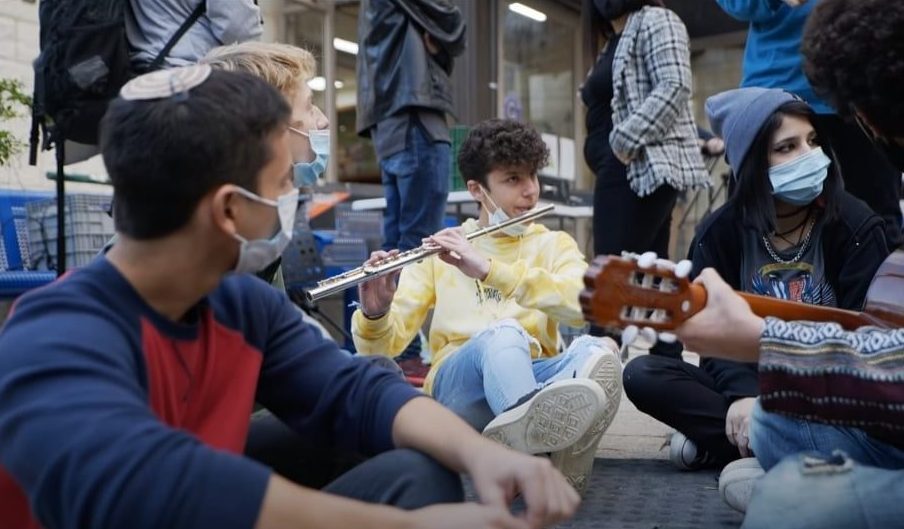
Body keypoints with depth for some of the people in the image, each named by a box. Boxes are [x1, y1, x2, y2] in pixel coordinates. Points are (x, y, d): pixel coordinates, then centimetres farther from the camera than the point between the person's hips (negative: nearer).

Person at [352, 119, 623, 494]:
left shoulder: (554, 245, 13)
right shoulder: (440, 252, 11)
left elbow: (582, 304, -11)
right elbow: (382, 346, 3)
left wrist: (489, 269, -22)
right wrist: (374, 313, -21)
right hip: (458, 388, -1)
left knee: (597, 350, -31)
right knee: (504, 332, -35)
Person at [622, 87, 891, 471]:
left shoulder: (856, 227, -6)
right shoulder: (719, 232, -3)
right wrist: (742, 395, -27)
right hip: (748, 381, 2)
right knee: (642, 375, -21)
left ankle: (719, 443, -25)